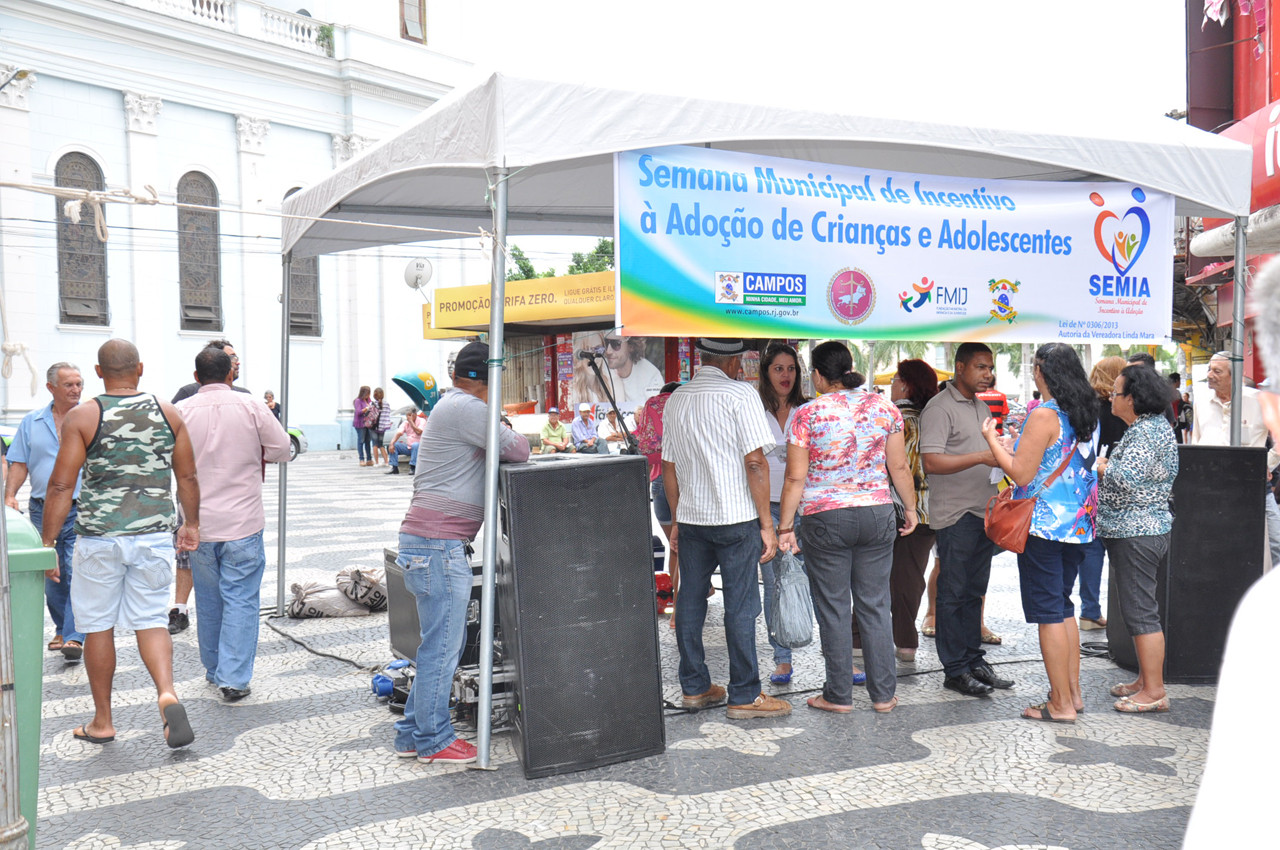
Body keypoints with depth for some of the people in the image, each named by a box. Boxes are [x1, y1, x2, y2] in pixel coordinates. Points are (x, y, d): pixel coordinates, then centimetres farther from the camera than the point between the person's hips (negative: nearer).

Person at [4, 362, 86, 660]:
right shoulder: (31, 422, 11)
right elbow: (19, 463, 10)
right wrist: (10, 494, -4)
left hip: (80, 510, -4)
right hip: (41, 510, 4)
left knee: (77, 573, -11)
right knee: (51, 576, 12)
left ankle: (74, 637, -12)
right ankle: (61, 629, 28)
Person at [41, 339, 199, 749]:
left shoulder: (82, 417, -5)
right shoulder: (169, 413, 2)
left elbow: (61, 486, -8)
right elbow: (188, 477, 7)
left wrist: (46, 542, -2)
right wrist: (191, 523, 19)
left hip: (99, 537, -2)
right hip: (155, 534, 2)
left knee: (98, 626, 11)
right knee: (150, 619, 11)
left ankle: (102, 722, 22)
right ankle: (167, 694, -12)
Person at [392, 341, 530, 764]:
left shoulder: (449, 404, 20)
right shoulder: (466, 408, -13)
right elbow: (518, 450, -11)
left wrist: (495, 443, 6)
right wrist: (513, 439, 8)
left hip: (436, 543, 11)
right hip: (438, 543, -11)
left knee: (446, 642, 16)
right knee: (442, 646, -2)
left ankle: (413, 735, 24)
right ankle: (433, 741, 8)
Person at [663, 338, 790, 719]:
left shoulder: (676, 399, 11)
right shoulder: (740, 394, -8)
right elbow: (755, 463, -13)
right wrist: (766, 524, -9)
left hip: (691, 517, 6)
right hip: (736, 517, -6)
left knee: (690, 602, 12)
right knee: (740, 606, 0)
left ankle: (694, 687, 22)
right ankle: (744, 696, 6)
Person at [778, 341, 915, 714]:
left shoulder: (807, 414, -6)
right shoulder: (884, 407, 2)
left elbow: (796, 478, -6)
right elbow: (899, 467, 6)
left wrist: (785, 527, 0)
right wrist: (911, 508, 19)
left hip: (825, 520, -3)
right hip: (877, 515, 3)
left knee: (833, 609, 7)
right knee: (875, 606, 12)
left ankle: (839, 696, 15)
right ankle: (883, 694, 18)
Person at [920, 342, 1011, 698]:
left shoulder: (983, 407, 19)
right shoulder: (940, 407, -10)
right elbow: (931, 461, -21)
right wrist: (981, 457, -25)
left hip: (984, 513, 8)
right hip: (956, 515, -8)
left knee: (974, 592, 14)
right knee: (953, 594, -2)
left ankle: (974, 661, 22)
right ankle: (955, 670, 5)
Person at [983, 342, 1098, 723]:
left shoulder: (1044, 416, -16)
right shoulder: (1088, 416, 9)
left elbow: (1022, 474, -17)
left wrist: (992, 440, -4)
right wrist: (1016, 445, 26)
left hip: (1043, 525, -8)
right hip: (1077, 525, 8)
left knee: (1048, 612, -1)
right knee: (1063, 608, 18)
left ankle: (1061, 704, 4)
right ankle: (1072, 692, 24)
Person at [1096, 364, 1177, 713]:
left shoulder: (1146, 432, -17)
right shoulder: (1151, 426, 16)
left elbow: (1126, 477, -29)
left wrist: (1103, 466, -11)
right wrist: (1108, 469, 9)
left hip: (1137, 533, -11)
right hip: (1135, 530, 11)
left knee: (1140, 611, -5)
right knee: (1137, 608, 17)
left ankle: (1154, 691, 1)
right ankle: (1146, 680, 26)